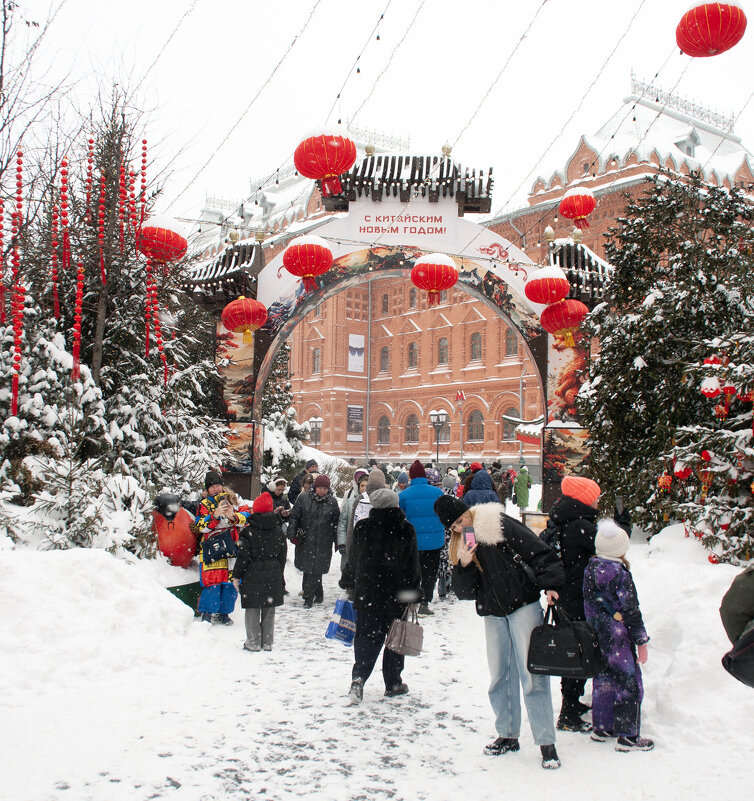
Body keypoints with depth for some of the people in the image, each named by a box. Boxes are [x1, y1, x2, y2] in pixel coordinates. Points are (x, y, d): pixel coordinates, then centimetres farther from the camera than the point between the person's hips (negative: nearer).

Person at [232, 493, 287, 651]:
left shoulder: (248, 530, -9)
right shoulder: (278, 530, 5)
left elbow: (243, 556, -9)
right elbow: (282, 555, 10)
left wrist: (237, 576, 0)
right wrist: (279, 576, 19)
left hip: (253, 574, -4)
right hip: (273, 574, 4)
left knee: (252, 610, 4)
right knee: (269, 610, 11)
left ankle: (253, 642, 6)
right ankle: (267, 642, 15)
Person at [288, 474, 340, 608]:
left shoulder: (332, 502, 3)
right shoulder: (303, 498, 2)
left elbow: (336, 523, 8)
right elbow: (294, 516, 5)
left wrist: (338, 541, 7)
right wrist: (292, 533, -4)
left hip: (323, 542, -1)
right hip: (305, 540, 1)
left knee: (316, 569, -6)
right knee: (307, 567, 5)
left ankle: (308, 596, 3)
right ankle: (318, 595, 21)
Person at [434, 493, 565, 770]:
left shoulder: (501, 525, -10)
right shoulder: (459, 546, 9)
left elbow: (540, 554, -11)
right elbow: (465, 591, 4)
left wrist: (550, 585, -20)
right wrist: (464, 565, -13)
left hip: (524, 606, -6)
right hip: (493, 614, 6)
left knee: (532, 675, -7)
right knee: (500, 676, 10)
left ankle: (547, 743, -2)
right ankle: (508, 735, 25)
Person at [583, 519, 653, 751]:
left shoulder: (590, 569, 4)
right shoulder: (620, 573, -16)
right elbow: (630, 611, -14)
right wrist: (641, 641, -9)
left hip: (596, 637, 8)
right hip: (618, 640, -8)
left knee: (603, 681, 17)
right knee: (629, 684, 1)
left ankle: (601, 728, 26)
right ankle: (627, 736, 3)